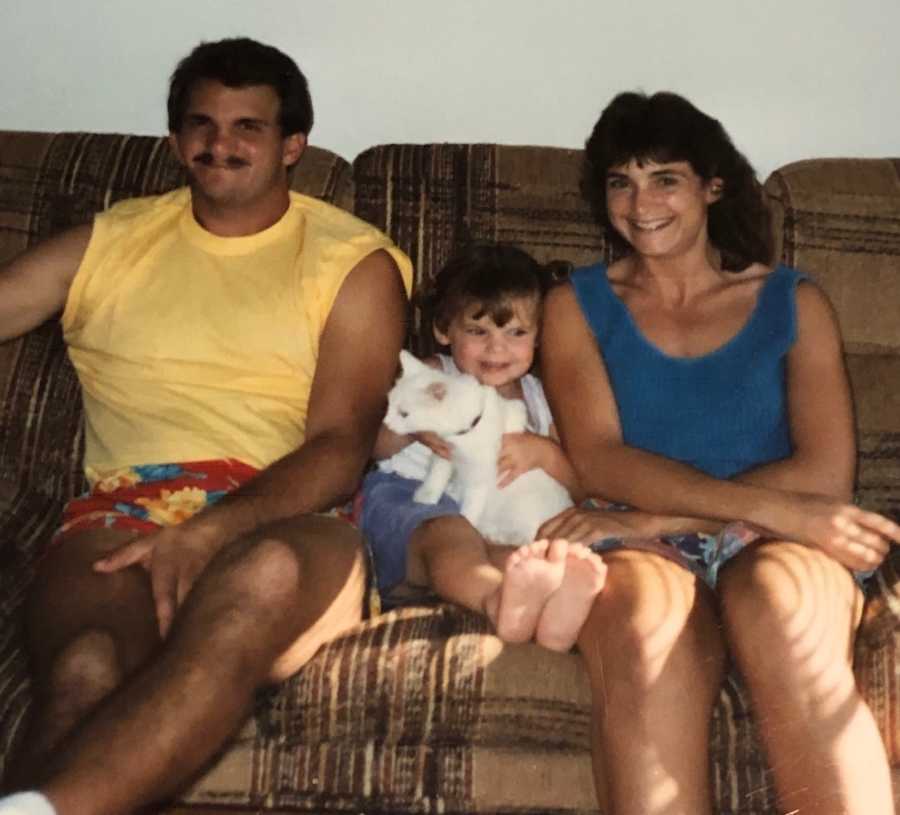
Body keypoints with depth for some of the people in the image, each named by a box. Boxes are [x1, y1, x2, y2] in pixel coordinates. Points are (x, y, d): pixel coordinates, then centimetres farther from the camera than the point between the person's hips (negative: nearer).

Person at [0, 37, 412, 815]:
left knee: (263, 575, -40)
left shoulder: (353, 262, 11)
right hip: (125, 509, 2)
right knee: (86, 669, -34)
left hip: (284, 521, -1)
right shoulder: (108, 243, 22)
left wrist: (208, 534, -18)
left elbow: (341, 447, -1)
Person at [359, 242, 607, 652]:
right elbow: (377, 447, 9)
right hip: (411, 499, -2)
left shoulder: (537, 397, 25)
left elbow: (573, 489, 18)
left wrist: (543, 452, -4)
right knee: (450, 535, -40)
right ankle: (498, 603, -73)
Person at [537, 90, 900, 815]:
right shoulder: (577, 305, 15)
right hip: (640, 550, 0)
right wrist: (771, 505, -15)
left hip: (775, 546, 0)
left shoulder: (792, 303, 15)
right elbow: (599, 462, -2)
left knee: (780, 604, -37)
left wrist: (654, 516, -10)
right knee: (647, 632, -37)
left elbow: (826, 475, 0)